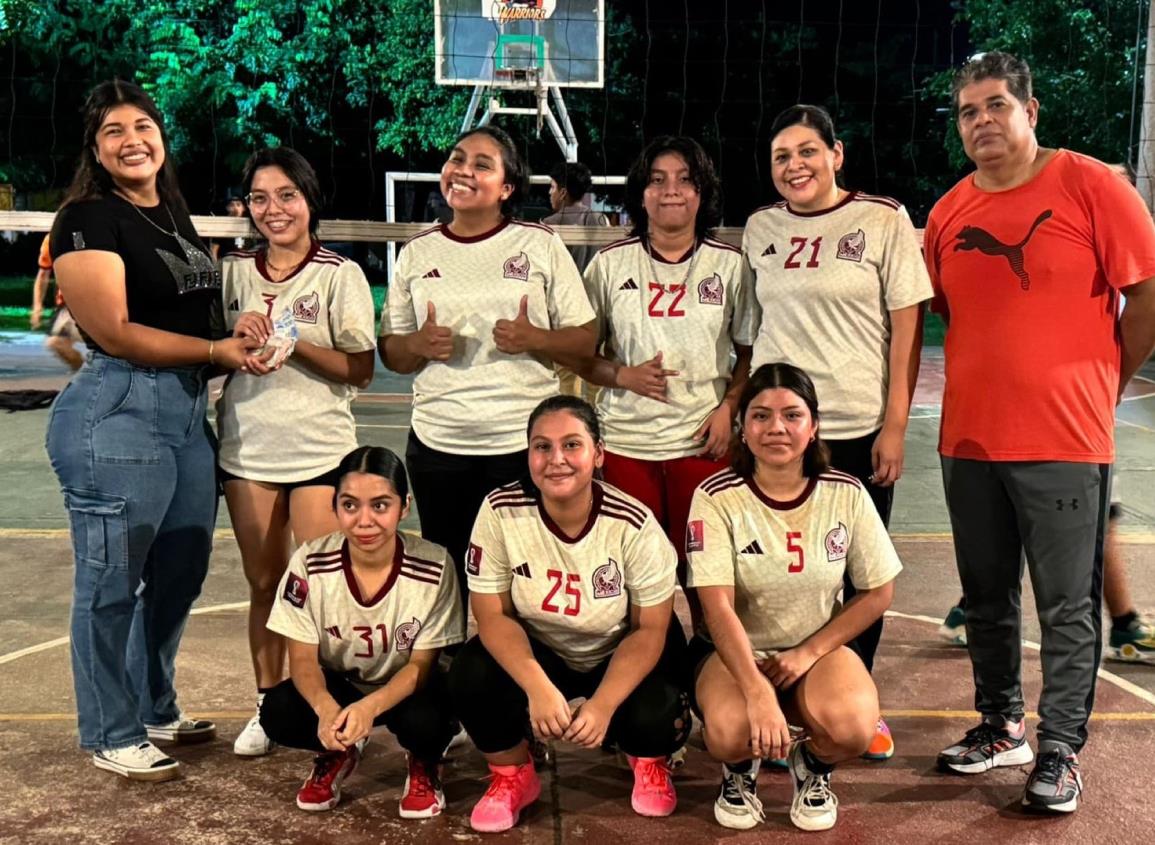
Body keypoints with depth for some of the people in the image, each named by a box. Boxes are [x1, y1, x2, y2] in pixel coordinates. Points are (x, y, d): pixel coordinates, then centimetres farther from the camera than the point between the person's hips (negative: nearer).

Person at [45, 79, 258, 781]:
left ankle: (155, 709, 33)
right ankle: (113, 735, 18)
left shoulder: (174, 217, 16)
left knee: (181, 570, 16)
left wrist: (243, 339, 8)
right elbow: (114, 331, -16)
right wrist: (217, 349, -14)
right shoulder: (88, 219, -8)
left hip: (187, 408, 8)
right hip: (116, 412, -8)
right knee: (112, 581, 3)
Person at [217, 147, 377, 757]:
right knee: (265, 585, 12)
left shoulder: (340, 274, -3)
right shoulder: (234, 273, 8)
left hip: (320, 450, -3)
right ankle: (267, 707, 24)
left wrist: (293, 343, -18)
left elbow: (361, 370, -6)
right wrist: (235, 337, -6)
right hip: (247, 449, 4)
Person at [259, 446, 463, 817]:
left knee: (425, 720, -35)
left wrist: (370, 707, -37)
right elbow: (303, 658, -15)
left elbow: (421, 664, -17)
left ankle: (423, 764, 5)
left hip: (407, 688, -2)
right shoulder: (310, 563, -19)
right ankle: (338, 753, 8)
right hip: (338, 686, 2)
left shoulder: (434, 567, -24)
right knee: (278, 713, -28)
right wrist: (326, 707, -38)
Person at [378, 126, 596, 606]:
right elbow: (390, 352, 13)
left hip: (525, 441, -2)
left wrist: (533, 339, -15)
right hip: (437, 444, 2)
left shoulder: (540, 245, 3)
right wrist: (420, 344, -9)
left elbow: (585, 340, 3)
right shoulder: (417, 254, 10)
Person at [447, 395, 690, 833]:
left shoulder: (632, 523, -25)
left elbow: (650, 629, -17)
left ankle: (648, 761, 12)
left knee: (653, 717, -30)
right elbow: (493, 616, -16)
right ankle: (513, 775, 5)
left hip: (622, 652, -1)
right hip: (536, 649, 1)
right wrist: (538, 688, -33)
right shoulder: (501, 510, -22)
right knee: (470, 679, -27)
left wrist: (602, 704, -30)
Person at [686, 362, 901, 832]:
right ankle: (739, 773, 8)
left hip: (819, 647, 2)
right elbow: (718, 608, -22)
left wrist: (808, 653, -10)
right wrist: (758, 692, -36)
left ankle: (813, 767, 10)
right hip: (735, 650, -2)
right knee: (731, 733, -33)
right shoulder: (716, 498, -15)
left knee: (851, 729, -29)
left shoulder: (846, 495, -8)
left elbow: (879, 593, 0)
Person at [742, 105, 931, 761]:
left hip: (860, 431, -2)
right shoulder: (760, 228, 8)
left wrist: (895, 423, -9)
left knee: (860, 574, 9)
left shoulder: (883, 221, -2)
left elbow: (907, 324, -4)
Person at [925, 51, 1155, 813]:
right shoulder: (948, 214, 7)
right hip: (969, 438, 5)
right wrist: (995, 378, 11)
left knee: (1067, 608, 3)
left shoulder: (1089, 184, -6)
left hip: (1064, 439, -5)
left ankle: (1060, 751, 17)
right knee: (987, 599, 14)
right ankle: (1001, 727, 31)